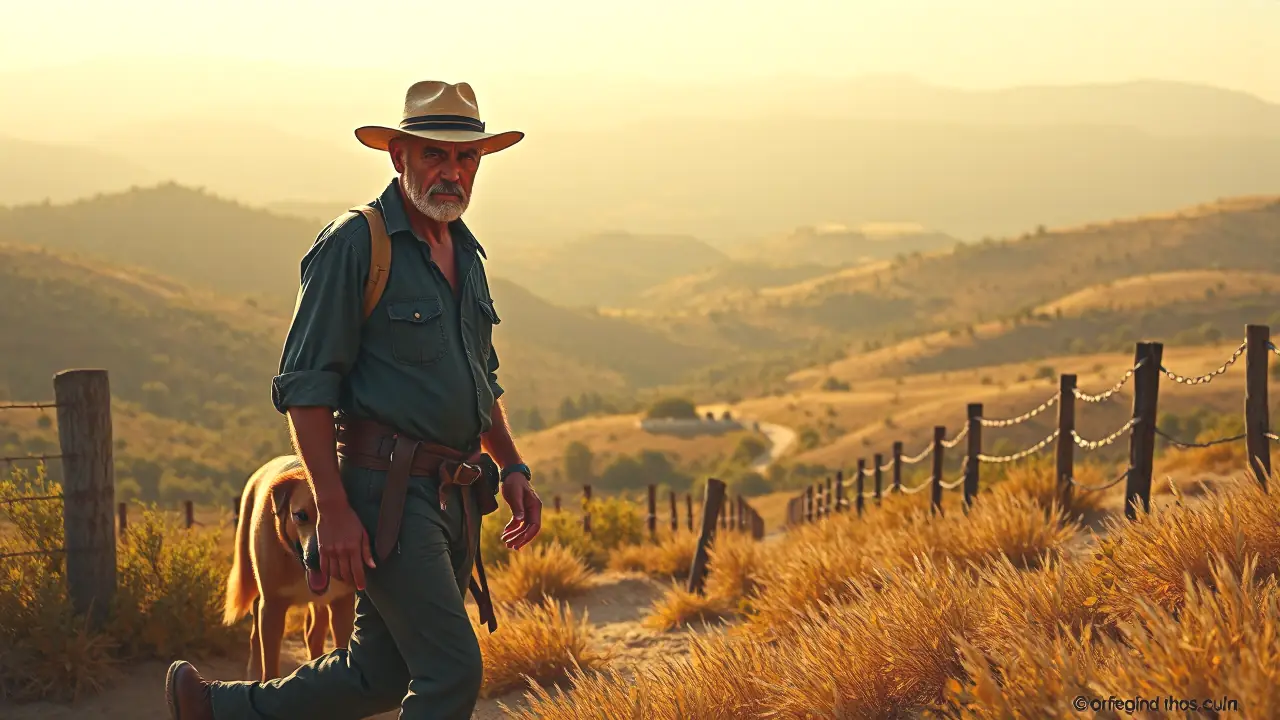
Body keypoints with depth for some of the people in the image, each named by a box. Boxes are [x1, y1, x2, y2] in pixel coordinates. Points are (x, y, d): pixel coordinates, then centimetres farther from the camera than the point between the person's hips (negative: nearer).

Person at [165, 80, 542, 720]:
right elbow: (304, 386, -13)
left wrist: (512, 467, 14)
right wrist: (334, 509, -19)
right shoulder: (353, 245, -10)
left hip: (453, 496, 8)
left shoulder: (465, 253, 16)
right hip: (387, 494, -8)